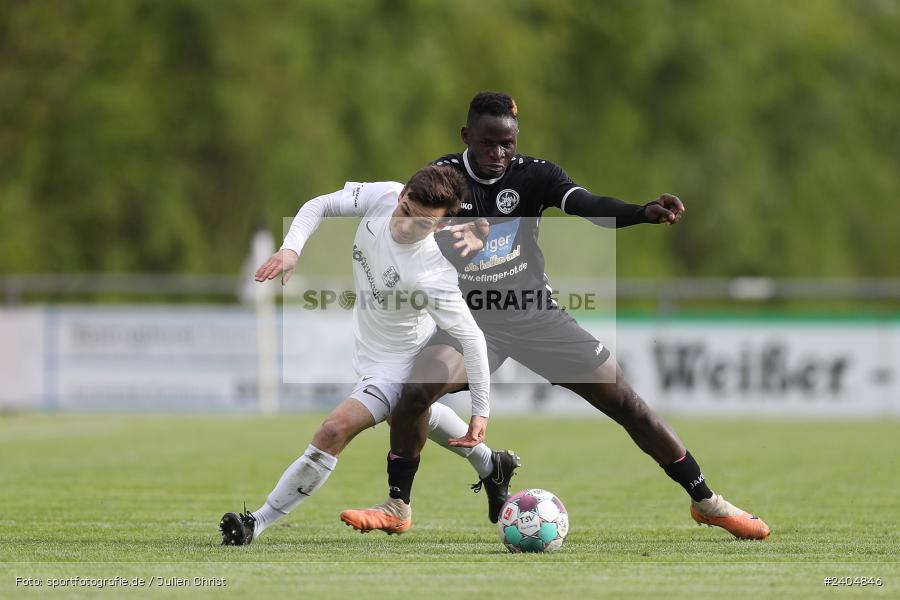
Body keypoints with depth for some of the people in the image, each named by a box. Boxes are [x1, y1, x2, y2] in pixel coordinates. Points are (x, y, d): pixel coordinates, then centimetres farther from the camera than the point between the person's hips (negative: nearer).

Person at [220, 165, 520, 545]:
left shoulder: (434, 277, -40)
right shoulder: (383, 196, -25)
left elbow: (471, 339, -28)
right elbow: (319, 206, -10)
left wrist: (481, 411, -21)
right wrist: (291, 249, -29)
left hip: (395, 364, -8)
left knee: (336, 429, -21)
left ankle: (258, 524, -11)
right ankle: (491, 466, 57)